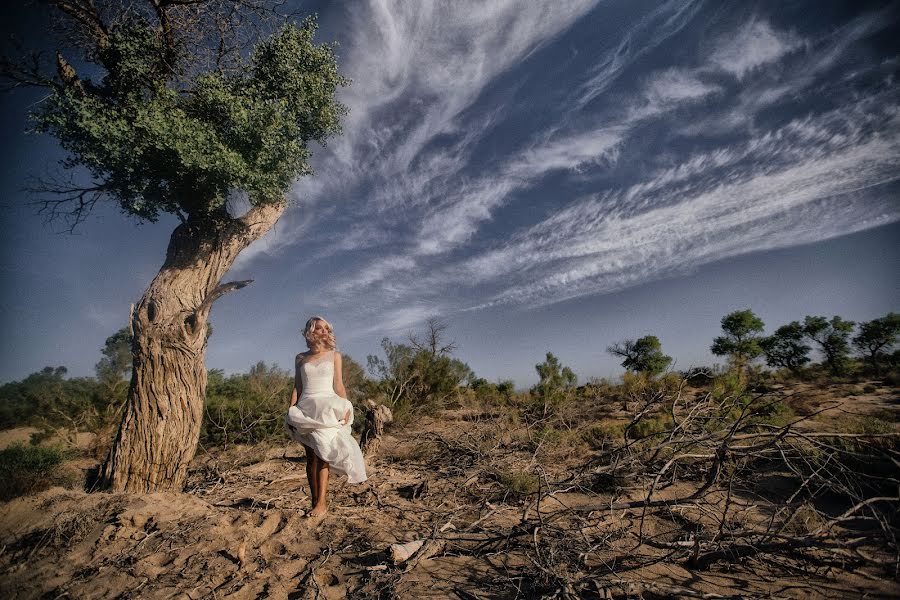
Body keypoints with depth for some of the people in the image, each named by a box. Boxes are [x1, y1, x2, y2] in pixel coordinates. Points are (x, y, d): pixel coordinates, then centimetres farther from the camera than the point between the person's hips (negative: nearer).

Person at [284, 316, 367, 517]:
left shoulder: (334, 355, 10)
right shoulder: (301, 358, 13)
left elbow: (338, 385, 5)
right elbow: (297, 387, 12)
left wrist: (346, 408, -6)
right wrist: (290, 411, 0)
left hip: (327, 407, -2)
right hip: (306, 408, 2)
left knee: (321, 453, -14)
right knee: (310, 456, 2)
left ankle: (321, 503, -13)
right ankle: (314, 501, 9)